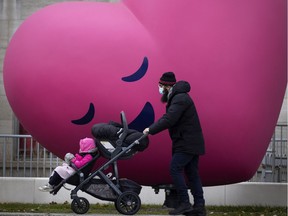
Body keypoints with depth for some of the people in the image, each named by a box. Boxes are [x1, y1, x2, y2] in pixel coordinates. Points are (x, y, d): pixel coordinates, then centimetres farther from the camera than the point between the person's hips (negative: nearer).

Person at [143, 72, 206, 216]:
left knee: (175, 169, -13)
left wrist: (151, 130, -18)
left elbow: (169, 120, -25)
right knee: (191, 173, 9)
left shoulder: (180, 99, -17)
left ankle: (184, 204, -14)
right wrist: (151, 128, 12)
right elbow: (167, 118, 19)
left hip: (187, 143, -10)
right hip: (191, 142, 10)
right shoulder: (176, 98, 17)